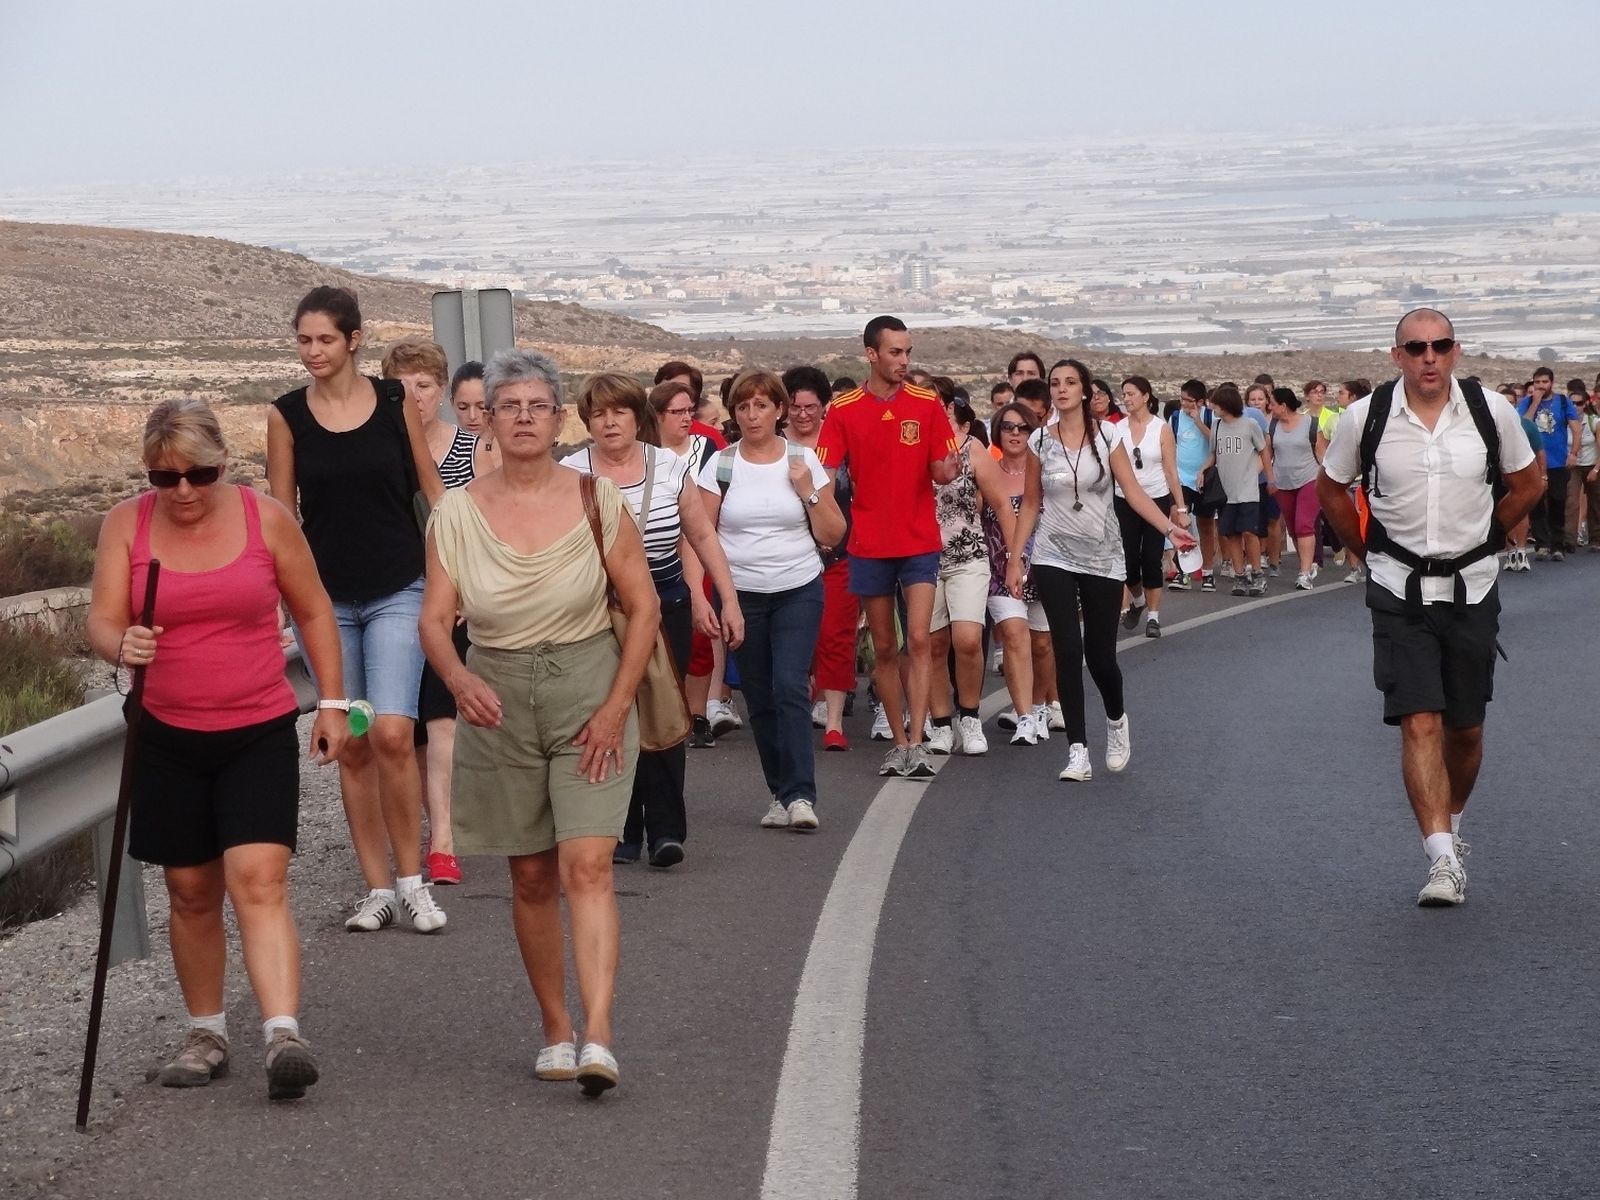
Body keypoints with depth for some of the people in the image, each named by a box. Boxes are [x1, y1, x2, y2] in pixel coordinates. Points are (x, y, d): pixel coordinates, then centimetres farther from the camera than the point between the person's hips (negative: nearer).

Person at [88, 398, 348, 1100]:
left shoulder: (266, 519, -2)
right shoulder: (127, 526, -1)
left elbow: (313, 612, 8)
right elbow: (101, 620, -7)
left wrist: (331, 702, 5)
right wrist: (122, 647, -30)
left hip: (260, 732, -2)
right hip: (168, 736, 2)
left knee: (259, 882, -15)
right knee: (190, 891, 10)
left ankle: (283, 1036, -24)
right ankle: (206, 1034, 25)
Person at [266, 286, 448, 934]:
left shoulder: (394, 401, 0)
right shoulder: (287, 415, 1)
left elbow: (431, 488, 7)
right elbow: (280, 512, 3)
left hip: (397, 592, -2)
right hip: (328, 598, 2)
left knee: (392, 734, -16)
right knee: (352, 746, 4)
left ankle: (412, 879, -2)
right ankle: (378, 888, 13)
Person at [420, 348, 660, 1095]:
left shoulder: (597, 500, -5)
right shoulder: (457, 513, -1)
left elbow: (644, 608, -2)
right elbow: (434, 620, -5)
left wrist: (615, 709, -9)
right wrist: (457, 677, -26)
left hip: (590, 695, -2)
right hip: (498, 702, 2)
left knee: (586, 866, -14)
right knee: (532, 878, 10)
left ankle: (597, 1037, -21)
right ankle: (555, 1030, 23)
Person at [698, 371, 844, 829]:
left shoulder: (804, 462, 2)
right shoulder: (720, 465, 2)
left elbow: (833, 535, 4)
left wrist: (808, 491, -9)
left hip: (799, 590, -1)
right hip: (741, 594, 2)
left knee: (790, 688, -15)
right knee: (759, 699, 4)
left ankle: (799, 795, -16)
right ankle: (781, 794, 15)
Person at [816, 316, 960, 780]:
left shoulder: (927, 403, 0)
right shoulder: (843, 410, -1)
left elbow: (941, 472, 3)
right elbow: (825, 475, -1)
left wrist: (949, 467, -20)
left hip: (920, 542, -1)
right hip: (869, 545, 1)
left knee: (918, 640, -10)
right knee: (884, 649, 7)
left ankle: (916, 743, -10)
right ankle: (899, 742, 17)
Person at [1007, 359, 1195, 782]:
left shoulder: (1106, 436, -2)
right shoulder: (1040, 441, 1)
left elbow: (1133, 492, -7)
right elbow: (1030, 504, 6)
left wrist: (1169, 529, -20)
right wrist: (1014, 560, 2)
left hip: (1103, 558, 0)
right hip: (1054, 558, 0)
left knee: (1100, 655, 2)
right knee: (1068, 650, -10)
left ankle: (1116, 721, 34)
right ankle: (1078, 751, -7)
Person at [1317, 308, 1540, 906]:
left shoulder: (1491, 413, -5)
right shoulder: (1365, 418, -7)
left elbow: (1527, 484, 10)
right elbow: (1330, 488, 10)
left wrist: (1479, 539, 9)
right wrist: (1369, 548, 8)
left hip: (1472, 587, 2)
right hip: (1401, 590, -1)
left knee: (1466, 728, 10)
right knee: (1420, 722, -13)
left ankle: (1450, 825, 36)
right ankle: (1444, 860, -16)